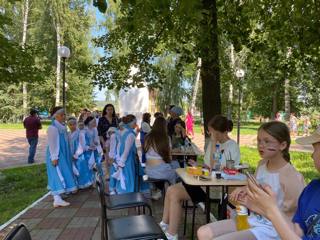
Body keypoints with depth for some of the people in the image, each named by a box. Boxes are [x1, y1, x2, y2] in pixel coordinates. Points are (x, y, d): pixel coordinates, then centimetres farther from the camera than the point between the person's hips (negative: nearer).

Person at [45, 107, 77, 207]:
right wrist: (54, 157, -22)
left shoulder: (62, 127, 11)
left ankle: (58, 196, 27)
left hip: (62, 155, 9)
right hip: (56, 156, -9)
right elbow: (52, 143, -19)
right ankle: (57, 200, -8)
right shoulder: (53, 128, -17)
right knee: (58, 175, -10)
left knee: (63, 174, 14)